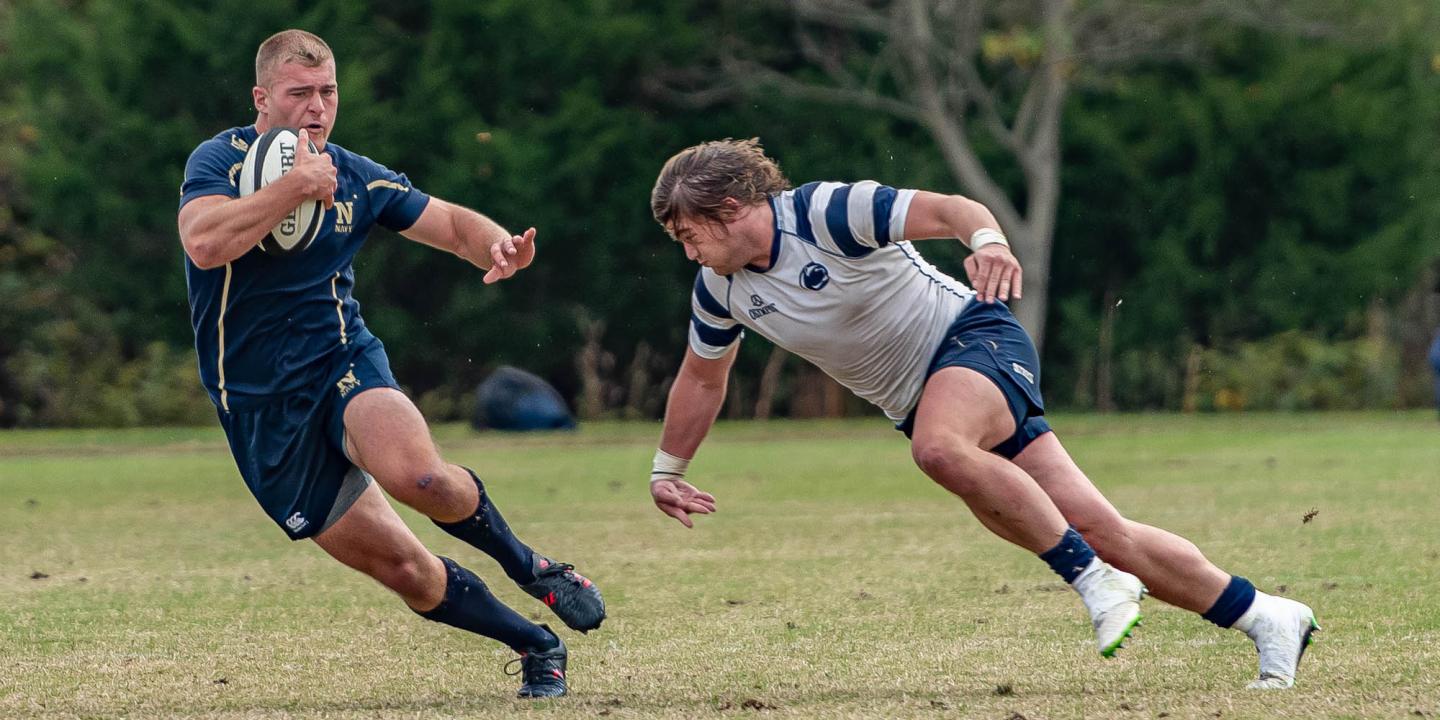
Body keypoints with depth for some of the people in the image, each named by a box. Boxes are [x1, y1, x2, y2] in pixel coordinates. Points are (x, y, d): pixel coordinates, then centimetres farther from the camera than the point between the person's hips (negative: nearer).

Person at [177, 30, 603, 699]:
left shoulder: (356, 178, 3)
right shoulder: (220, 160, -9)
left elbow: (452, 223, 15)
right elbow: (205, 243, -29)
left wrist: (500, 246, -7)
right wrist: (293, 186, -31)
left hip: (345, 366, 1)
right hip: (262, 410, -1)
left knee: (415, 472, -34)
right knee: (409, 574, -5)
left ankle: (532, 568, -8)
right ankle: (536, 645, 17)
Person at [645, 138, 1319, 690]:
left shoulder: (825, 211, -19)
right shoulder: (721, 289, 3)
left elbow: (948, 209, -27)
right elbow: (701, 378, 21)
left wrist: (987, 240, -48)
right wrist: (666, 471, 27)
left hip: (975, 337, -7)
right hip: (919, 400, 7)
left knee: (939, 448, -40)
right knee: (1097, 528, -2)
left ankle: (1096, 580, -30)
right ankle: (1267, 619, 4)